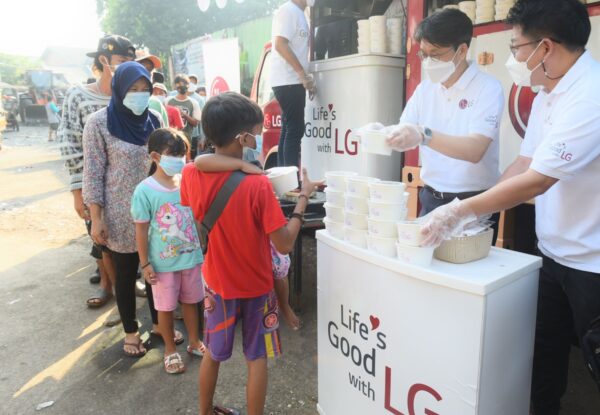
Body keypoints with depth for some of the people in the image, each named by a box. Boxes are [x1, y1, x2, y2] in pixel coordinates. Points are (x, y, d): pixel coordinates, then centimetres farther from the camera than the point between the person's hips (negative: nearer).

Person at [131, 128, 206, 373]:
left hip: (191, 256, 3)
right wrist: (145, 264, -8)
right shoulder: (145, 191, -16)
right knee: (166, 307, 14)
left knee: (191, 301, 20)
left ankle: (194, 342, 41)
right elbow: (141, 230, -10)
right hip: (163, 262, -3)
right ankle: (170, 350, 35)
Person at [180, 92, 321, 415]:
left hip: (218, 282, 5)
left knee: (213, 353, 25)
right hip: (255, 286, -4)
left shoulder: (190, 174, -12)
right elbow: (284, 244, -23)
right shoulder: (257, 184, -27)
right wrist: (303, 196, -15)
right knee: (256, 359, 16)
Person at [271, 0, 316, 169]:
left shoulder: (299, 14, 20)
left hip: (293, 81, 9)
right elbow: (280, 44, -19)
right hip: (288, 81, -9)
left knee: (289, 130, 9)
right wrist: (302, 72, -20)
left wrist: (305, 77, 16)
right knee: (295, 130, -12)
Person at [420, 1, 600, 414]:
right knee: (543, 353, 18)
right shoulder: (547, 95, 7)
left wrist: (462, 212, -19)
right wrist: (478, 216, 0)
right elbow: (523, 164, 8)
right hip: (553, 254, 8)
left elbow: (536, 181, -26)